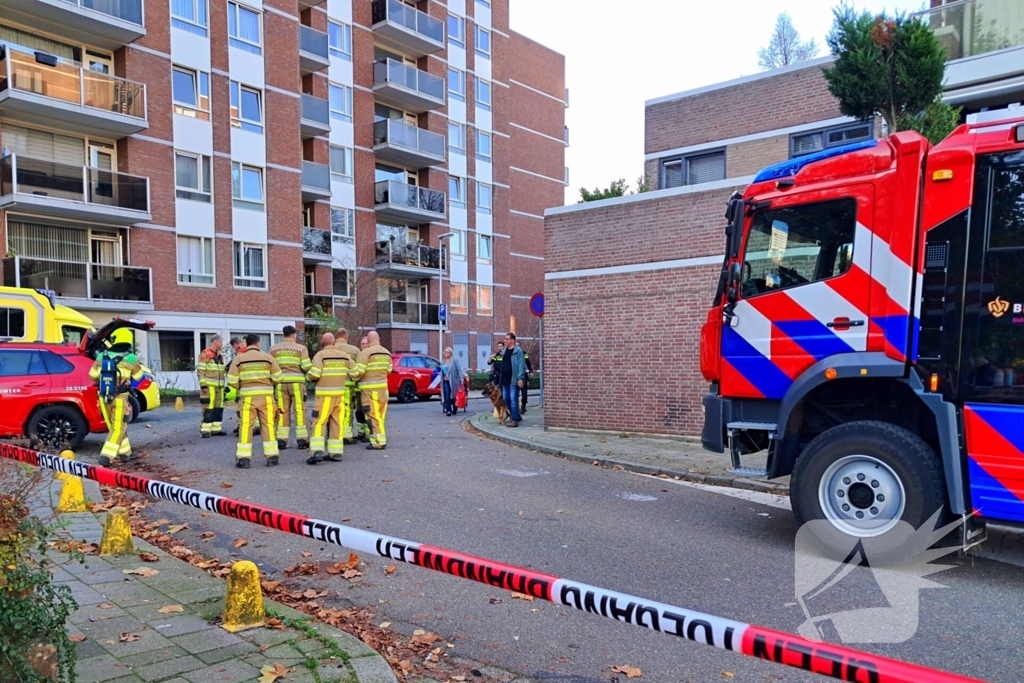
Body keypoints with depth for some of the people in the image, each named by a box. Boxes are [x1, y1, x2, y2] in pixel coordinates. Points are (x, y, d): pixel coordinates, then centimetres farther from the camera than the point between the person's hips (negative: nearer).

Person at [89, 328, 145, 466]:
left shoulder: (101, 356, -2)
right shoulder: (131, 359, -11)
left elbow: (93, 376, 8)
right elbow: (138, 376, 4)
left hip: (104, 398, 4)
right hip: (120, 398, -4)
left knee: (115, 427, 17)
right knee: (118, 429, 4)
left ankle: (125, 453, 26)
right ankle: (106, 457, -7)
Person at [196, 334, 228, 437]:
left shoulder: (220, 355, 18)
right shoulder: (205, 354, -7)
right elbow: (200, 371, -12)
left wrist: (227, 367, 4)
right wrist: (203, 385, -17)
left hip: (219, 386, 8)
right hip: (209, 386, -8)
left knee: (218, 407, 9)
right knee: (208, 408, -8)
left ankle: (216, 429, 15)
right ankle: (205, 430, -3)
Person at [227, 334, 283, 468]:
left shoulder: (239, 359, 2)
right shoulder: (268, 357, 2)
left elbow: (232, 380, -2)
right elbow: (277, 378, 1)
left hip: (247, 397, 0)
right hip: (266, 396, 0)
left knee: (246, 427, 5)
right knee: (268, 425, 6)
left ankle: (243, 459, 6)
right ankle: (272, 457, 7)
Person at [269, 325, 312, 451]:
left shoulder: (274, 348, 9)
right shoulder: (301, 348, 1)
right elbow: (306, 366, -7)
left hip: (280, 382, 3)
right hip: (297, 381, -2)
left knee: (282, 411, 7)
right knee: (299, 410, 2)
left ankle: (281, 440, 8)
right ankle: (302, 440, 1)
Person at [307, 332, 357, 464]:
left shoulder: (320, 355, -6)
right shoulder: (344, 355, 7)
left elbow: (314, 374, -15)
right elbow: (354, 372, 11)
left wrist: (310, 377, 7)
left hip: (325, 394, -4)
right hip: (340, 393, 4)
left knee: (319, 422, -2)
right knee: (337, 423, 9)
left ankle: (317, 452, -13)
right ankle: (336, 453, 10)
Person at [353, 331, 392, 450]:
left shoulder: (366, 352, -11)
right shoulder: (387, 353, 11)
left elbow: (359, 371, -15)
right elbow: (389, 370, 12)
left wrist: (355, 378, 4)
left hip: (370, 388, -7)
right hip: (383, 386, 7)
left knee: (373, 416, -1)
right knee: (380, 415, 15)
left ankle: (377, 442, -1)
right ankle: (382, 440, 20)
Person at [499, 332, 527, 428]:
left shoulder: (518, 351, -9)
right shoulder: (505, 350, 15)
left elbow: (521, 365, -14)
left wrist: (520, 378, -20)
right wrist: (501, 378, 18)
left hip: (514, 379, -9)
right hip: (505, 380, 9)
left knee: (513, 400, -7)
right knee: (506, 399, 13)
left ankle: (515, 420, -2)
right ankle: (517, 416, 27)